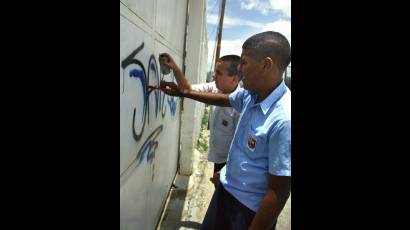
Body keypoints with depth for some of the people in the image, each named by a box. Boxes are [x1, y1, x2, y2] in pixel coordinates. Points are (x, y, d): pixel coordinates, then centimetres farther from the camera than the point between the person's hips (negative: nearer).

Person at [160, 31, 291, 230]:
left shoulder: (284, 120, -32)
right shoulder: (249, 95, -8)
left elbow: (279, 194, -26)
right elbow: (225, 99, 15)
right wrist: (181, 93, 17)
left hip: (251, 209, -7)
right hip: (226, 189, 7)